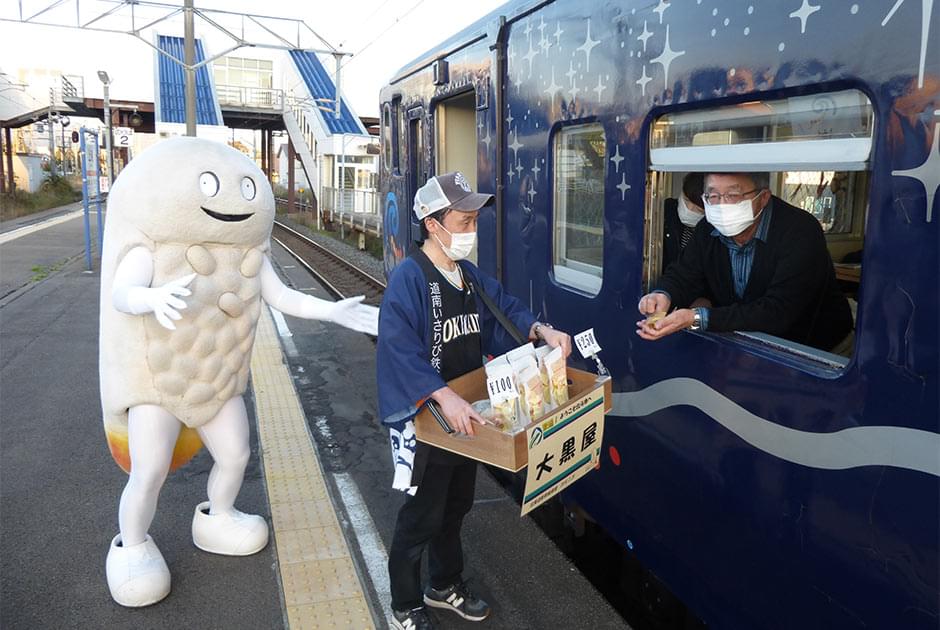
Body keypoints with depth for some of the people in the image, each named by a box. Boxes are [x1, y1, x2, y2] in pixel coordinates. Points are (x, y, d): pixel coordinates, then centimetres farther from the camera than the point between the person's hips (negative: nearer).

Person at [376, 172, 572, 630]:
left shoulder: (471, 277, 5)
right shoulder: (408, 279, -22)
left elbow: (506, 309, 10)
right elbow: (401, 351, -31)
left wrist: (542, 331, -10)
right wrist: (445, 396, -41)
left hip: (464, 414, 8)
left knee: (456, 505, 23)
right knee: (422, 516, 6)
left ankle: (445, 586, 45)